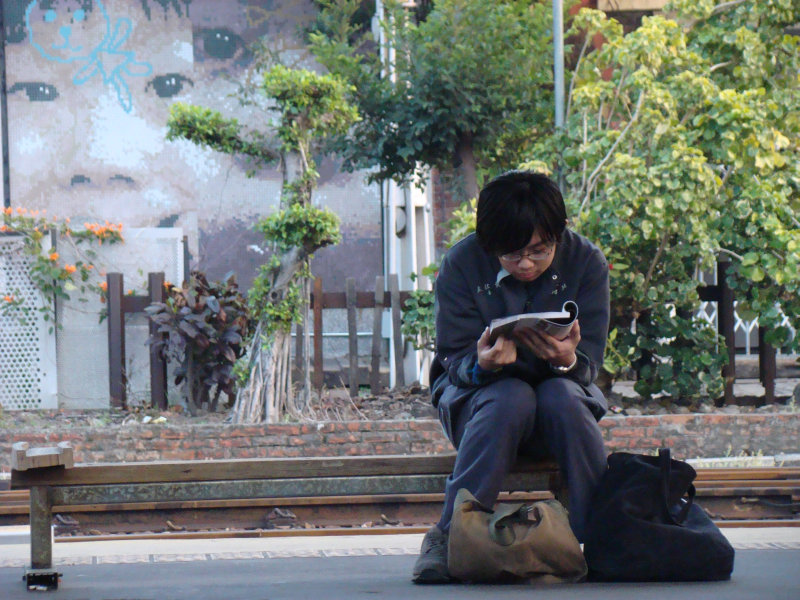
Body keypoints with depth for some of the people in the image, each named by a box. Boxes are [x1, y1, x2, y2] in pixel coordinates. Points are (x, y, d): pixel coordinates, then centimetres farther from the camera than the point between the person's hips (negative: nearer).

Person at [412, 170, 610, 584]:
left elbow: (589, 364, -12)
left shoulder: (586, 263, -10)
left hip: (561, 393, 1)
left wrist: (568, 361, -38)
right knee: (511, 397, -35)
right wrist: (481, 364, -38)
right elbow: (455, 361, -12)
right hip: (476, 398, -1)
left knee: (563, 396, -34)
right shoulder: (462, 264, -14)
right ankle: (449, 536, -34)